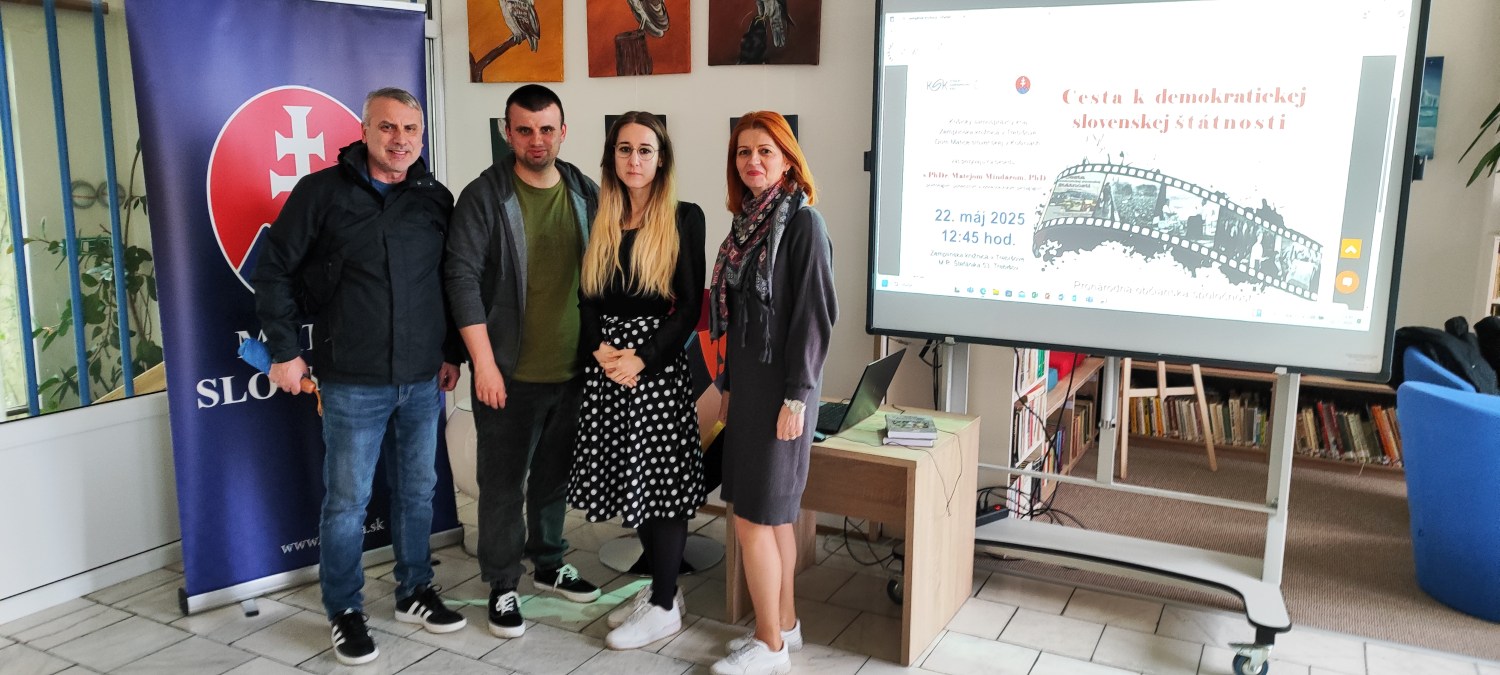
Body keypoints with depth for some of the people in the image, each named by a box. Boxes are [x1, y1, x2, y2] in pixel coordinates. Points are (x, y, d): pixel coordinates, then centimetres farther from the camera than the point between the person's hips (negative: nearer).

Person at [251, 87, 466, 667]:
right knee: (347, 500, 3)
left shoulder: (436, 199, 7)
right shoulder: (321, 192, -4)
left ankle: (415, 593, 30)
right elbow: (274, 272, -1)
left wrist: (453, 352, 12)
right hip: (353, 383, -4)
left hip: (424, 380, 4)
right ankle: (344, 613, 19)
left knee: (418, 491, 14)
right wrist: (284, 349, -3)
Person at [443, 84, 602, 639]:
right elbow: (463, 278, -12)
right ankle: (502, 584, 22)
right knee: (503, 484, 6)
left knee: (556, 474, 18)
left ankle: (548, 563, 37)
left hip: (573, 370, 4)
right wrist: (483, 363, -17)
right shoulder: (484, 197, -8)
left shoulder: (586, 194, 4)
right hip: (510, 374, -4)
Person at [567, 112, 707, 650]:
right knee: (629, 480, 10)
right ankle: (660, 586, 26)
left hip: (659, 367, -5)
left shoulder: (684, 219, -3)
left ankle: (665, 606, 11)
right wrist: (601, 350, -9)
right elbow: (586, 299, 9)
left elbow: (690, 306, -7)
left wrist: (641, 359, -15)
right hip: (605, 368, 5)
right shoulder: (600, 221, 10)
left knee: (661, 483, -1)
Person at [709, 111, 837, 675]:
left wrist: (796, 397, -18)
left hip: (781, 388, -8)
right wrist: (729, 385, 16)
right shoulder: (746, 222, 10)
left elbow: (814, 314, -16)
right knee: (772, 513, 14)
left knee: (754, 516, -4)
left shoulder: (803, 222, -12)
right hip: (748, 384, 8)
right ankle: (784, 624, 27)